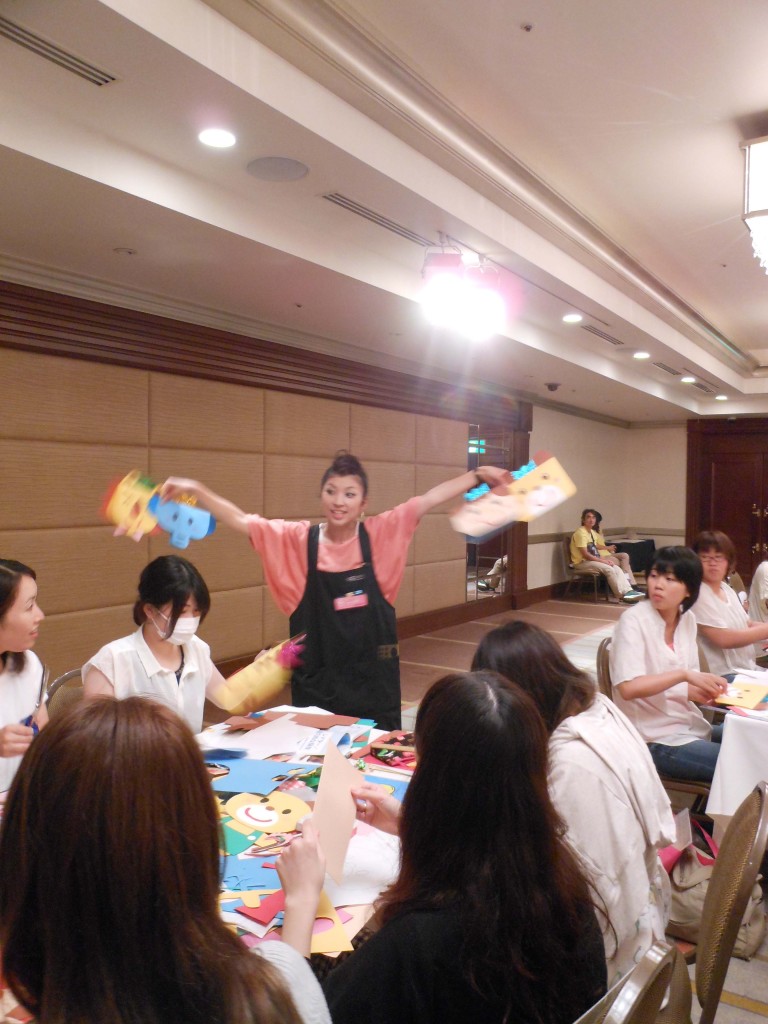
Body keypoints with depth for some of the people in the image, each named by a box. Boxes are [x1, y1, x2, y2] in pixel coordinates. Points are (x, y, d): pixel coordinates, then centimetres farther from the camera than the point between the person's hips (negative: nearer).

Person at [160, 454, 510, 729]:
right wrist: (195, 490, -16)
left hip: (373, 675, 0)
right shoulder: (298, 539, -4)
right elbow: (241, 520, -8)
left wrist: (478, 475, -7)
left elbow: (431, 498, -5)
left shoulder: (380, 534, -4)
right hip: (317, 678, 0)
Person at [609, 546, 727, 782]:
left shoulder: (688, 619, 5)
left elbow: (687, 687, 8)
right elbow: (628, 688, -26)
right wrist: (684, 674, -28)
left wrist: (708, 690, -13)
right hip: (655, 740, -7)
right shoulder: (633, 620, -16)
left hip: (691, 726, 7)